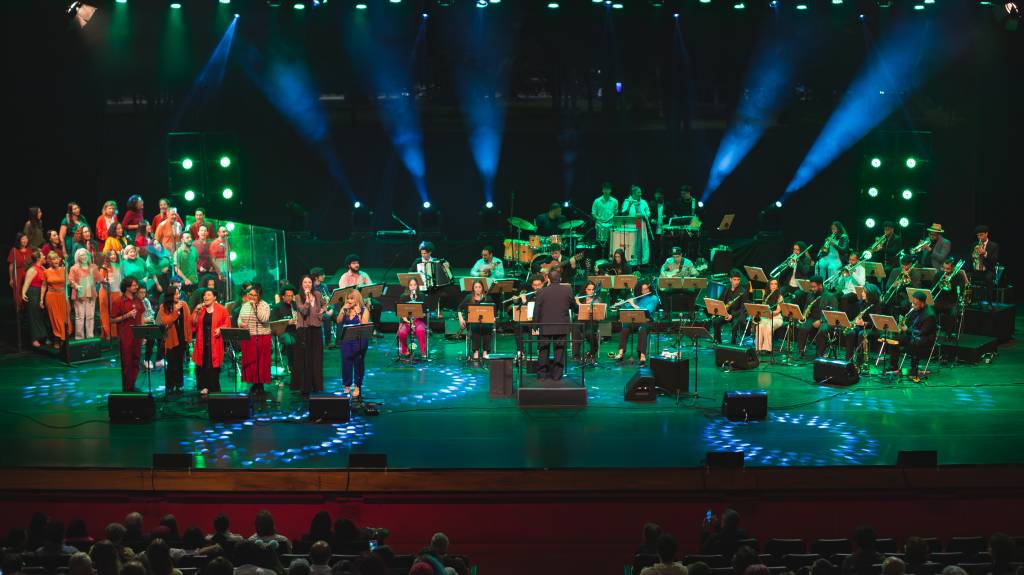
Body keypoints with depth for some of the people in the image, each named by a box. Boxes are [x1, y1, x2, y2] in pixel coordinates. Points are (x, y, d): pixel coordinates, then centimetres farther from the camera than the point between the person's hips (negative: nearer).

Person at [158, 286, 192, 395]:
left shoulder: (183, 305, 2)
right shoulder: (164, 307, -5)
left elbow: (188, 321, 3)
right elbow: (165, 322, -15)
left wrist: (189, 336, 1)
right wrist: (175, 311, -21)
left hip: (182, 338, 3)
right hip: (171, 339, -3)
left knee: (180, 362, 9)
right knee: (171, 364, -2)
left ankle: (179, 385, 18)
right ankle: (169, 386, 7)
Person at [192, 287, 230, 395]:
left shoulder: (221, 309, 2)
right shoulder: (200, 309, 10)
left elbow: (227, 323, 4)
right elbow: (193, 323, 4)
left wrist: (220, 329, -12)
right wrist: (196, 311, -7)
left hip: (215, 341, -3)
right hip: (202, 341, 3)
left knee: (214, 364, -2)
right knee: (202, 364, -2)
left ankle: (214, 388, 6)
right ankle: (204, 386, 6)